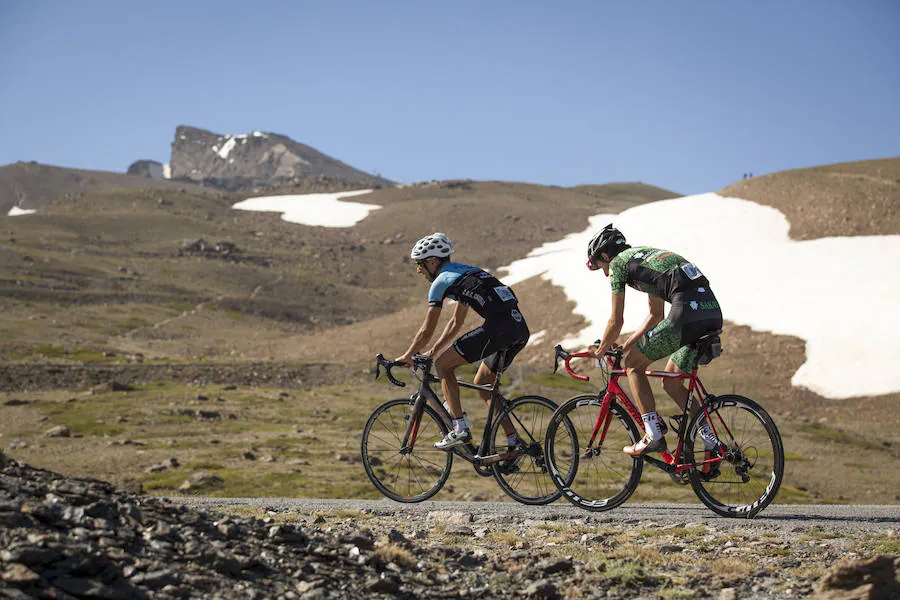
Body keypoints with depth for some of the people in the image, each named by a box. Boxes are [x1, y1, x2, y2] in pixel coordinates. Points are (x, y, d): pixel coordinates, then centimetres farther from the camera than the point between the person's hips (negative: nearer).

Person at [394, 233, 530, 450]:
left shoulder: (441, 281, 4)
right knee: (482, 384, 21)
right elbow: (456, 322, 36)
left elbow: (427, 331, 5)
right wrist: (432, 352, 37)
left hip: (498, 326, -9)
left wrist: (405, 357, 19)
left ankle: (460, 428, -4)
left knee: (443, 365, 3)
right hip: (521, 328, 9)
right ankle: (514, 442, 15)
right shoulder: (466, 272, 30)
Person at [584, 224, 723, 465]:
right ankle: (713, 445, 14)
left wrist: (600, 351, 25)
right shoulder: (646, 256, 33)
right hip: (714, 313, 8)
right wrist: (627, 345, 41)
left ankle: (653, 436, 4)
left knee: (633, 364, 10)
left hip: (686, 314, -8)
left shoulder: (618, 263, 9)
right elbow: (655, 315, 37)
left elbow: (616, 322, 9)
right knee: (671, 382, 21)